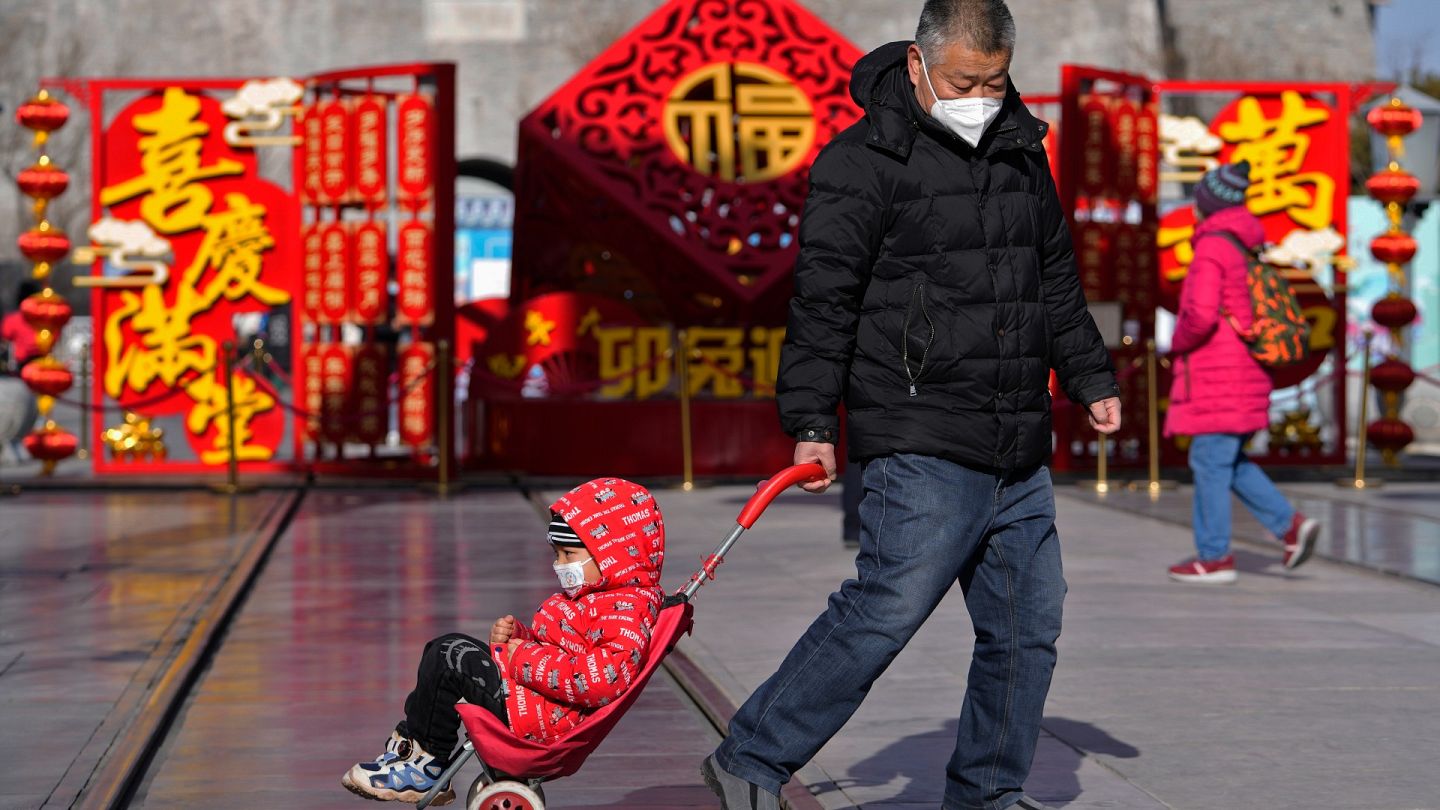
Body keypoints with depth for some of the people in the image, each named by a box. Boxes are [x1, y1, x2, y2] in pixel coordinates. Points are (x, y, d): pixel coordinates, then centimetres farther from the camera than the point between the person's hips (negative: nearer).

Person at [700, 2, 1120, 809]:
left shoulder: (1022, 153, 15)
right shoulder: (866, 161, -8)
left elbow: (1058, 282, 27)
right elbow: (824, 299, -10)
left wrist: (1091, 378, 28)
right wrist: (812, 423, -14)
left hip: (1021, 453, 8)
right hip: (924, 448, -7)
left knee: (1029, 625, 9)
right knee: (885, 611, -15)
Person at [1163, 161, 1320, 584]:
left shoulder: (1212, 248, -15)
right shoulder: (1246, 246, 14)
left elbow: (1201, 315, -26)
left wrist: (1176, 343, -7)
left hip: (1219, 374, -9)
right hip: (1245, 371, 9)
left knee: (1210, 461, -2)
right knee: (1228, 461, 15)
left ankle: (1214, 557, 2)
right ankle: (1291, 524, 8)